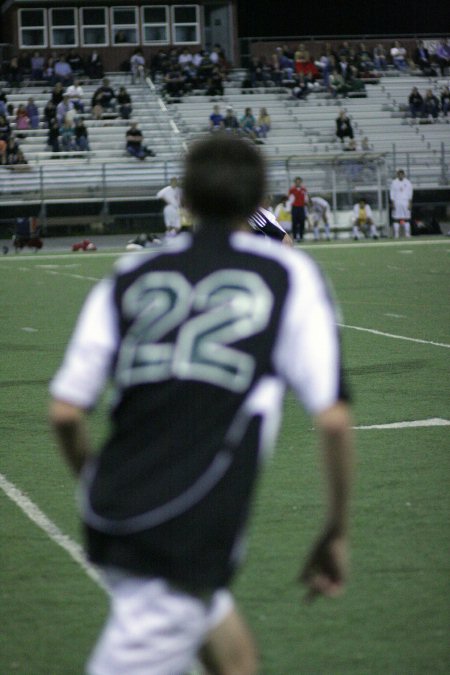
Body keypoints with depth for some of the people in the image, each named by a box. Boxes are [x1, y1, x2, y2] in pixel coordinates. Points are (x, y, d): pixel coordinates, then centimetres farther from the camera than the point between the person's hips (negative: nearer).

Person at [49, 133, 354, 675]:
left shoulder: (128, 279, 10)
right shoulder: (288, 278, 2)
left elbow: (65, 412, 7)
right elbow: (332, 419, -5)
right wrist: (336, 532, 8)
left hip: (113, 523, 6)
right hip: (188, 544, -6)